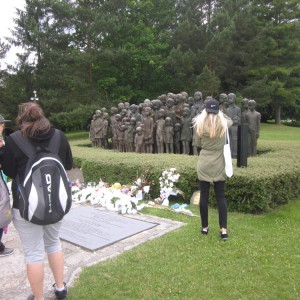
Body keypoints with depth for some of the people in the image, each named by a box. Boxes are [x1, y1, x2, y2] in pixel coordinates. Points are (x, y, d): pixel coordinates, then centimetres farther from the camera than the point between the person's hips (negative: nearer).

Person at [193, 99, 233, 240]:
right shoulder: (223, 124, -5)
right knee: (221, 196, 8)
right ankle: (223, 229, 5)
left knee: (204, 195, 8)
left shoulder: (200, 125, -7)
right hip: (219, 165, 1)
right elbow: (230, 121, 20)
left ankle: (204, 227, 18)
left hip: (204, 164, -1)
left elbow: (198, 144, 3)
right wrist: (220, 113, 22)